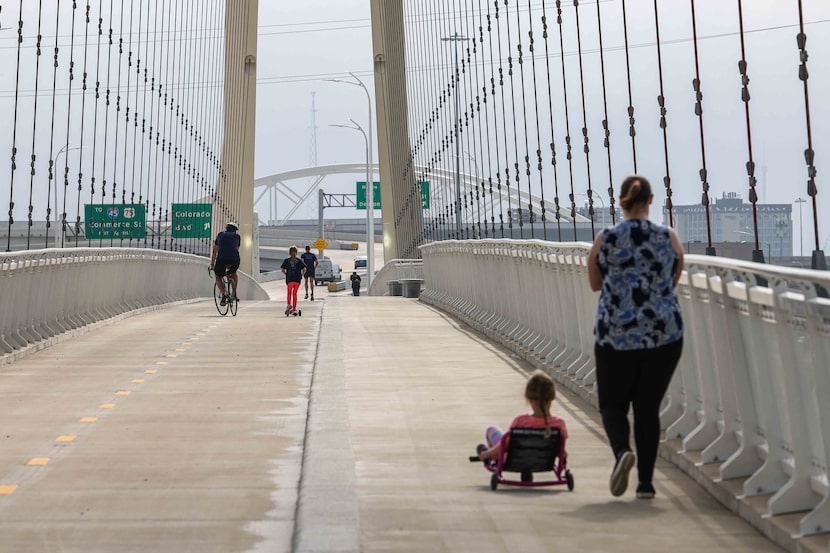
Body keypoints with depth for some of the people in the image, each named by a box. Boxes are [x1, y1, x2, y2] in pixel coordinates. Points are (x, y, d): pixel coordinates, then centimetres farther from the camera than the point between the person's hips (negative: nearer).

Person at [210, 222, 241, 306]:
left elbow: (214, 252, 32)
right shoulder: (237, 236, 25)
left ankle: (224, 293, 0)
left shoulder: (220, 235, 27)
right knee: (234, 273, 33)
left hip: (221, 259, -1)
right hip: (235, 260, 1)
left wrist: (212, 264, 40)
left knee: (218, 276, 23)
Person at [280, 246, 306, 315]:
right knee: (294, 293, 7)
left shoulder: (286, 260, 4)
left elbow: (283, 270, -1)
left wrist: (286, 274, 10)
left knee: (289, 293, 4)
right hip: (297, 280, 2)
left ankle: (288, 304, -17)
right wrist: (301, 276, 8)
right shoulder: (299, 261, 8)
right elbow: (304, 269, 2)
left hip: (289, 279, -2)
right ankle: (294, 308, 6)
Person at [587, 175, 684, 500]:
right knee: (648, 406, 11)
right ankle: (645, 482, 9)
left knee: (613, 402, 13)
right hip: (665, 335, 2)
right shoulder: (669, 238, -2)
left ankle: (622, 451, -15)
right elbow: (674, 280, 12)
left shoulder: (606, 240, -5)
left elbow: (595, 284, 8)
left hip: (616, 335, -1)